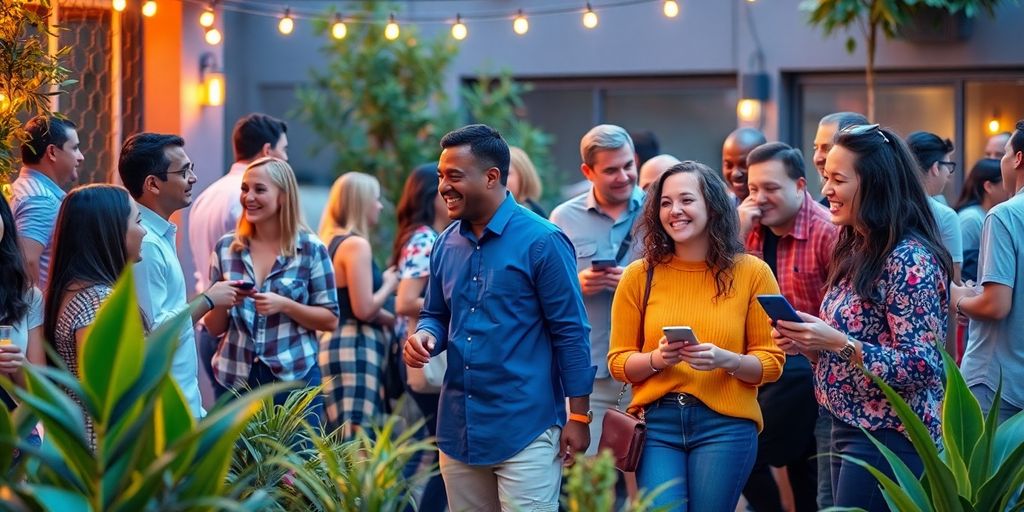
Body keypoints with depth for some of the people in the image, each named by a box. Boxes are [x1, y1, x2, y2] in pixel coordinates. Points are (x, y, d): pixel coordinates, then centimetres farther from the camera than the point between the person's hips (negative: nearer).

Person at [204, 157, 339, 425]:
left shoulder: (310, 249, -3)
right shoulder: (226, 247, 5)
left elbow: (330, 319, -1)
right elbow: (214, 328, 9)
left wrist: (285, 305, -15)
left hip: (294, 379, -2)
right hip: (233, 379, 2)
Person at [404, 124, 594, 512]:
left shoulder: (541, 242, -10)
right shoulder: (446, 244, 9)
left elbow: (570, 332, -9)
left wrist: (578, 417, -10)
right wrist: (425, 336, -5)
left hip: (525, 429, -6)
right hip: (459, 428, 7)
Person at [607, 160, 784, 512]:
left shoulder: (752, 273, 1)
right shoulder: (640, 275, 3)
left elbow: (772, 362, 2)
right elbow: (618, 362, 6)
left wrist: (725, 359, -17)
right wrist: (657, 358, -14)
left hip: (725, 424, -1)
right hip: (657, 421, 1)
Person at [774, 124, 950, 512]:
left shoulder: (909, 258, -17)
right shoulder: (856, 251, 11)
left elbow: (920, 367, -20)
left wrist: (840, 343, -26)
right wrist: (809, 344, 1)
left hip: (890, 439, -9)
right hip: (849, 429, 9)